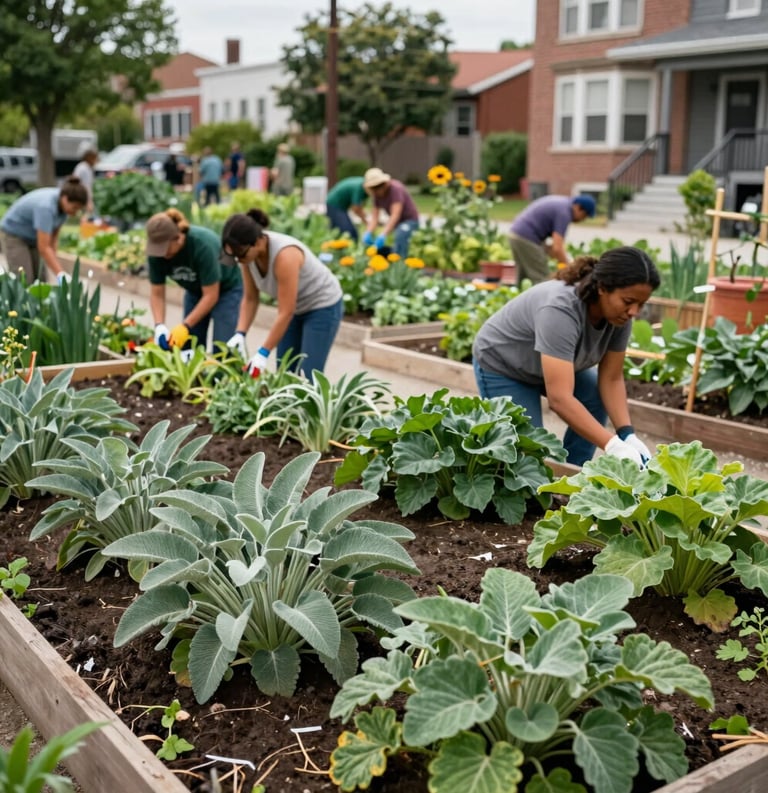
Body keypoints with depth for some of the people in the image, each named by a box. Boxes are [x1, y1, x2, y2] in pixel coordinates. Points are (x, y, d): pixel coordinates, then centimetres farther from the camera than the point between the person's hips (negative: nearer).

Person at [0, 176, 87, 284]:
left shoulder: (63, 203, -14)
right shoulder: (46, 206, -37)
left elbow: (53, 235, -2)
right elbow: (43, 247, -40)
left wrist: (53, 261, -11)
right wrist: (60, 274, -45)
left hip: (33, 237, 8)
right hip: (14, 234, -8)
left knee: (41, 281, 0)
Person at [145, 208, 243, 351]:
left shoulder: (203, 245, -34)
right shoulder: (156, 251, -20)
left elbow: (211, 295, -28)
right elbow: (157, 293, -11)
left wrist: (185, 326, -32)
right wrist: (159, 326, -26)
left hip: (225, 289, -5)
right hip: (194, 291, 5)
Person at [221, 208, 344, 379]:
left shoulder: (284, 255, -35)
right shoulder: (249, 252, -14)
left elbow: (286, 313, -32)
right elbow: (250, 299, -4)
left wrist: (263, 353, -30)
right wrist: (240, 334, -18)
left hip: (323, 306, -7)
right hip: (296, 308, 7)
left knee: (306, 377, -12)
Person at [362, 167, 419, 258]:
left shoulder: (395, 189, -27)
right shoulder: (377, 195, -6)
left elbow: (395, 215, -37)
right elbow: (374, 217, -11)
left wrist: (383, 235, -48)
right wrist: (369, 233, -32)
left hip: (410, 220, -8)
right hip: (396, 223, 8)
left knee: (400, 235, -36)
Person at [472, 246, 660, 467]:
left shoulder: (619, 313, -18)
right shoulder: (560, 308, -40)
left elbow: (611, 379, -12)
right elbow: (559, 398, -45)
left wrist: (627, 434, -25)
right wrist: (613, 446, -48)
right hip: (501, 365, -7)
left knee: (600, 398, -6)